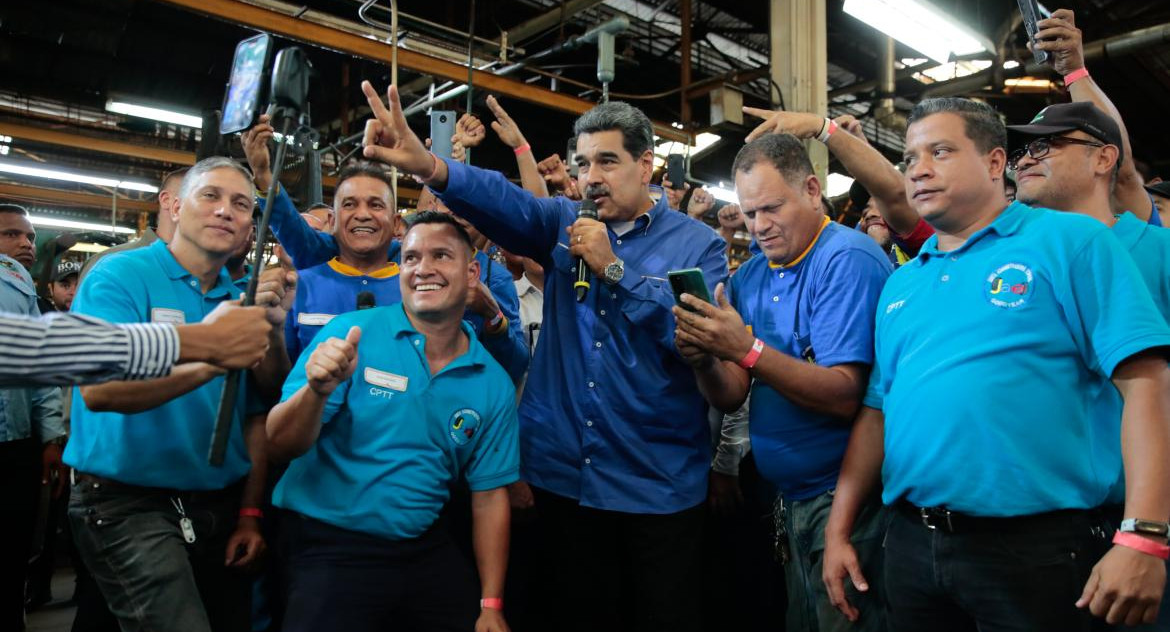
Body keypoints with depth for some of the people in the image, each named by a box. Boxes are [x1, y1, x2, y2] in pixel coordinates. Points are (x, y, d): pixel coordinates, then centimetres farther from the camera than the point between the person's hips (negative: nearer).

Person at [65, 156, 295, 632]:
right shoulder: (120, 277, -7)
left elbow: (256, 417, 6)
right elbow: (98, 389, -23)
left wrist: (250, 513, 0)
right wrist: (209, 361, -33)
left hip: (221, 505, 5)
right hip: (129, 503, -5)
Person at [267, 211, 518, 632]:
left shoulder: (493, 384, -1)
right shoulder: (350, 335, -11)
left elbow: (489, 496, 4)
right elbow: (282, 445, -12)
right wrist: (317, 391, -32)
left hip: (427, 550, 4)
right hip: (329, 549, -3)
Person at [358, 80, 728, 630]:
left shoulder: (698, 245, -3)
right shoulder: (564, 225, 5)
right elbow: (504, 202, -15)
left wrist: (614, 268, -16)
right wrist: (428, 166, -34)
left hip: (659, 485, -2)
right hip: (564, 474, 3)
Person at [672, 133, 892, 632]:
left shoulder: (848, 260, -15)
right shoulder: (749, 277, 6)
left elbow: (844, 398, -23)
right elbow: (731, 398, 3)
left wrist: (746, 349, -30)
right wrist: (703, 361, -18)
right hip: (785, 495, 7)